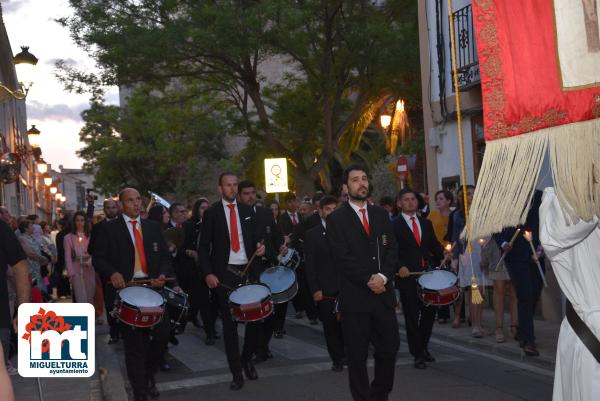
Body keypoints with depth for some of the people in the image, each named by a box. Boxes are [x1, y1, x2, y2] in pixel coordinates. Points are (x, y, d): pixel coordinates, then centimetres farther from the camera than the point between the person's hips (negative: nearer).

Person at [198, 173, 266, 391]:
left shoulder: (247, 210, 10)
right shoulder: (211, 213, 1)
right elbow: (204, 247, 0)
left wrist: (260, 246, -8)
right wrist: (208, 273, -11)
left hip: (248, 270, 3)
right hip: (224, 273, -2)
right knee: (229, 323, 3)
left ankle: (247, 359, 27)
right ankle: (236, 372, 12)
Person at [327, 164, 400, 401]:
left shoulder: (381, 215, 13)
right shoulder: (336, 219, -2)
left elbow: (392, 250, 6)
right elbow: (342, 258, -10)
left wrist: (383, 277, -10)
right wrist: (368, 281, -13)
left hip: (383, 294, 4)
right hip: (355, 297, -4)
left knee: (389, 349, 6)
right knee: (357, 356, 4)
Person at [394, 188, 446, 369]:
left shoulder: (426, 223, 16)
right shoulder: (394, 225, -1)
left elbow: (434, 245, 16)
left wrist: (443, 254, -3)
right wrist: (399, 267, -20)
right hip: (407, 276, -5)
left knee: (429, 312, 10)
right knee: (412, 317, 1)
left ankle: (423, 347, 29)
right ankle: (417, 354, 10)